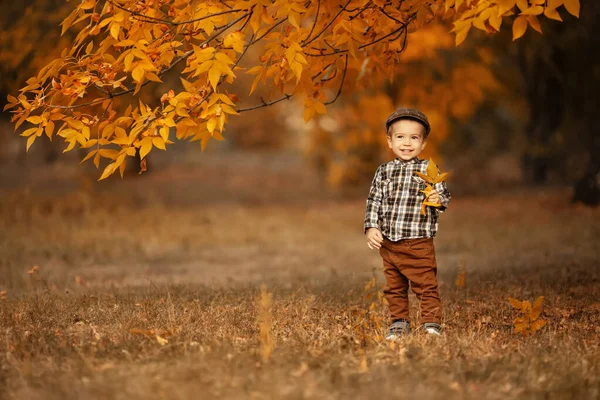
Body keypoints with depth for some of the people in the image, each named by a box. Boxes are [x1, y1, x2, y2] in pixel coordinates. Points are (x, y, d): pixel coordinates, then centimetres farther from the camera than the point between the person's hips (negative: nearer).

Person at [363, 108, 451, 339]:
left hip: (419, 244, -4)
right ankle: (399, 323, 27)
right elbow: (374, 202, 9)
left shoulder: (429, 170, -3)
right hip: (389, 244, 4)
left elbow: (444, 196, -1)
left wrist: (438, 200, -24)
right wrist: (371, 228, -1)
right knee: (394, 288, 14)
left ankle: (432, 324, 6)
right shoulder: (384, 172, 6)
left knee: (426, 286, -2)